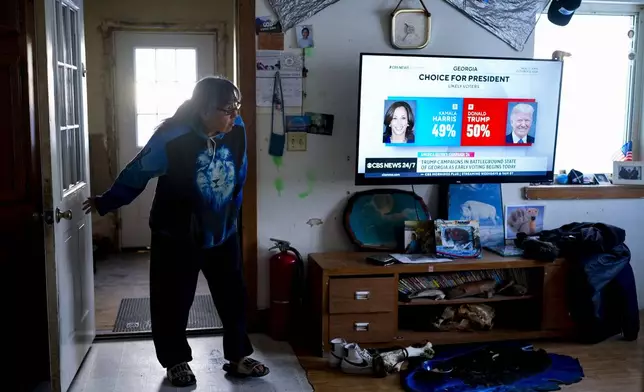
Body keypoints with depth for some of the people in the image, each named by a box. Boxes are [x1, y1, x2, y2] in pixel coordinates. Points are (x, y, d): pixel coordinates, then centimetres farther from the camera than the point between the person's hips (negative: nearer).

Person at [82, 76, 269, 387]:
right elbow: (136, 174, -10)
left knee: (234, 296, 11)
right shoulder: (172, 138, -25)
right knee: (174, 302, 8)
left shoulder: (237, 131, -11)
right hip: (176, 237, -4)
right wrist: (106, 203, 3)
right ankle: (176, 361, 29)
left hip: (223, 233, 4)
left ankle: (238, 358, 27)